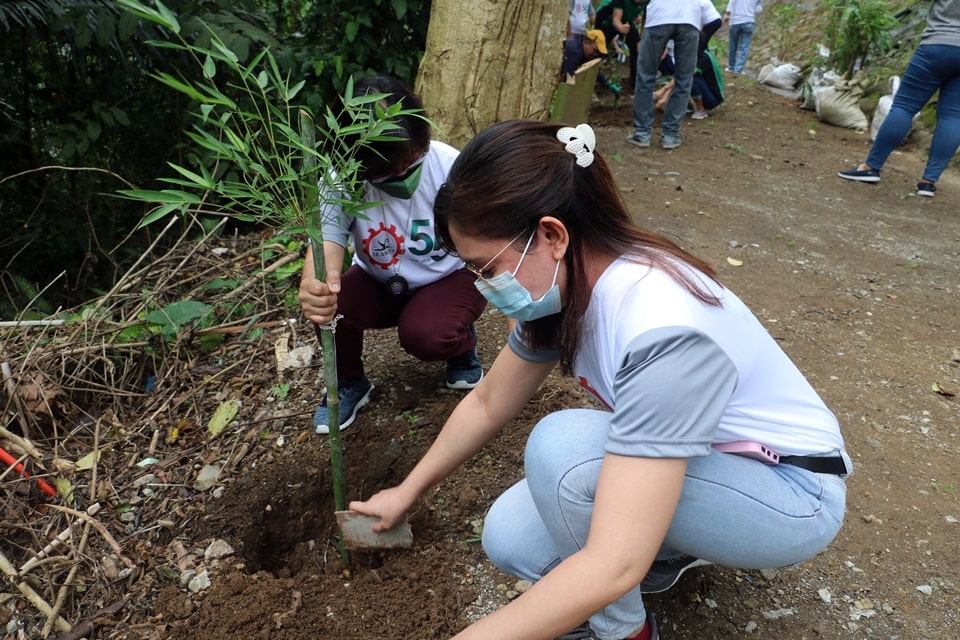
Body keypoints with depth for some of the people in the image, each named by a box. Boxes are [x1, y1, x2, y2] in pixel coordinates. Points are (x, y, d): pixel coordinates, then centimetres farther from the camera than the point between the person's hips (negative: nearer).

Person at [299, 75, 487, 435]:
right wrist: (314, 283, -60)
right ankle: (348, 383, 5)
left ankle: (462, 344, 7)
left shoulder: (449, 168, -25)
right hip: (380, 283, 2)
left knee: (424, 336, -32)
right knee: (328, 303, -27)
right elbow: (326, 239, -34)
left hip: (450, 277, -2)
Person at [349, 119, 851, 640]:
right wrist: (408, 492, 13)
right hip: (683, 469, 7)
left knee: (562, 443, -29)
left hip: (792, 495, -6)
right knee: (510, 542, -8)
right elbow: (486, 404, 4)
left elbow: (614, 566, -37)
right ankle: (680, 543, 12)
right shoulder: (566, 282, -10)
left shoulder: (662, 332, -36)